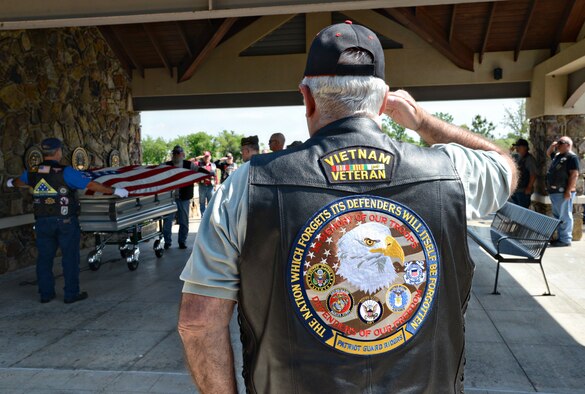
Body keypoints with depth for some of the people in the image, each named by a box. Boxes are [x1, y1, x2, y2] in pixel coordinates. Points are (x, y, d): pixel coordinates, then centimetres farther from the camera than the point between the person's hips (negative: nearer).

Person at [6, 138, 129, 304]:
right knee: (70, 257, 5)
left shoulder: (31, 173, 5)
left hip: (42, 222, 5)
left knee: (44, 257, 14)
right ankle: (71, 294, 10)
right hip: (66, 221, -5)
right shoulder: (65, 172, -13)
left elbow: (19, 182, 28)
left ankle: (46, 293, 23)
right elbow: (91, 185, -16)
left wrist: (11, 183, 51)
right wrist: (113, 190, -7)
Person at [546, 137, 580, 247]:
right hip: (554, 192, 10)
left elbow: (574, 174, -17)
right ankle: (561, 237, 22)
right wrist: (552, 146, 17)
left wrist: (568, 191, -23)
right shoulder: (557, 155, 17)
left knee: (565, 217, -7)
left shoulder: (572, 157, -10)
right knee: (557, 216, 14)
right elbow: (548, 153, 39)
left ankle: (566, 240, -3)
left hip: (563, 192, -10)